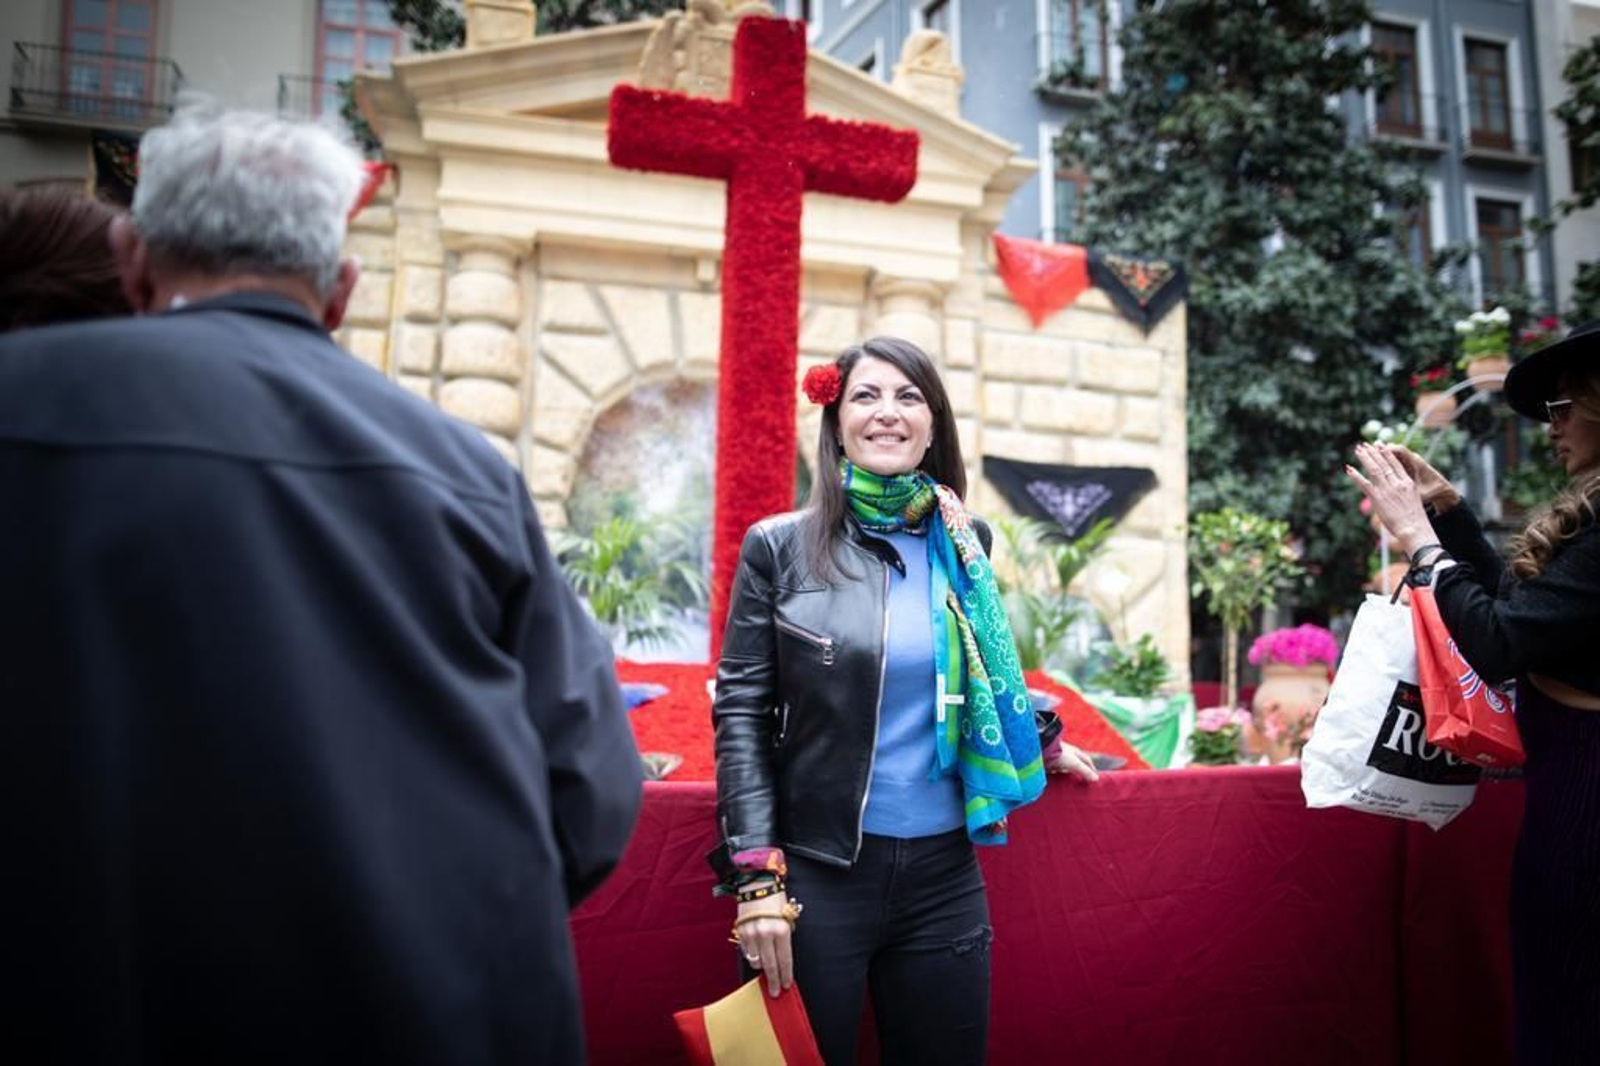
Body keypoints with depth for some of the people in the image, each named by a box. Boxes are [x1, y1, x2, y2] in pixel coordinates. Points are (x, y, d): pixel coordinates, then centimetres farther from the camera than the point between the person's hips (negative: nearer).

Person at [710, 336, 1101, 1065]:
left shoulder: (963, 542, 5)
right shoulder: (779, 546, -4)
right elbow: (741, 712, -6)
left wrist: (1040, 742, 29)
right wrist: (757, 878, -12)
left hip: (944, 869, 3)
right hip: (815, 869, -3)